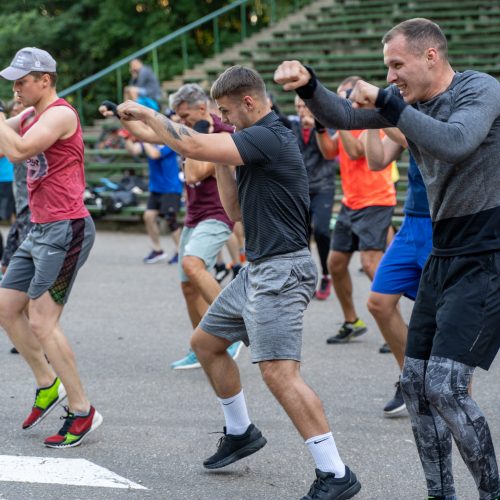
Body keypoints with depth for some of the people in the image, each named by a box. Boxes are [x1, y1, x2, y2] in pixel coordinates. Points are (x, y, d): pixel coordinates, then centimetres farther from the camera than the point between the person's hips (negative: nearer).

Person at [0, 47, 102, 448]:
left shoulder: (60, 114, -13)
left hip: (65, 231, -10)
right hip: (41, 231, 10)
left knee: (42, 323, -10)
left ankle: (82, 411, -2)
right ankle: (48, 383, 24)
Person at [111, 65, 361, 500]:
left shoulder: (269, 137, -18)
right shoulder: (257, 140, 15)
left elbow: (193, 145, -27)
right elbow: (238, 211, 19)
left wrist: (146, 113, -13)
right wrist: (221, 164, 8)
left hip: (281, 271, -11)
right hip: (258, 269, 11)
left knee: (279, 372, -19)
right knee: (205, 342, 21)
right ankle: (241, 432, 35)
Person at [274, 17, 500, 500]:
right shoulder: (408, 99, 8)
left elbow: (455, 144, -32)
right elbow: (343, 116, 4)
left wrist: (385, 101, -27)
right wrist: (308, 85, -15)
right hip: (443, 256, 9)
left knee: (445, 388, -16)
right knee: (416, 385, 8)